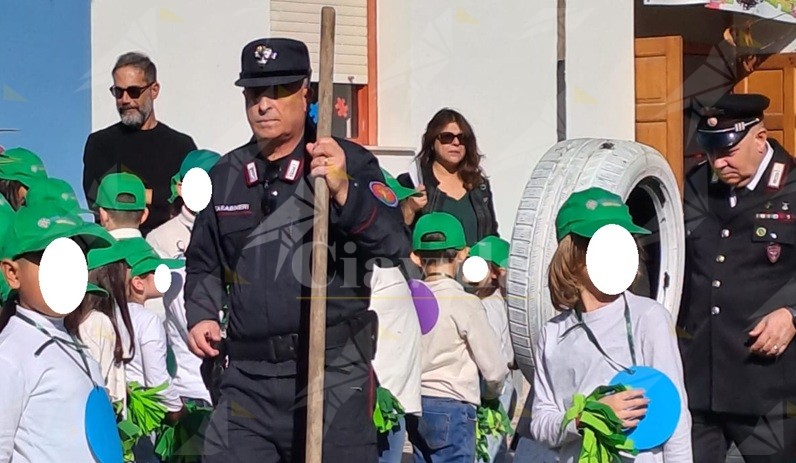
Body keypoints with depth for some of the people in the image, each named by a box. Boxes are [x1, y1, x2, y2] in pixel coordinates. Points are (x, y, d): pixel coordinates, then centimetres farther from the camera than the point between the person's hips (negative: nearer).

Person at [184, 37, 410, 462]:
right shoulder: (226, 175, 11)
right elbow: (204, 263, 23)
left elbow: (395, 247, -16)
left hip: (334, 378, -4)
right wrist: (201, 314, 6)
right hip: (248, 379, 4)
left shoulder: (349, 163, -3)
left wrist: (344, 191, -29)